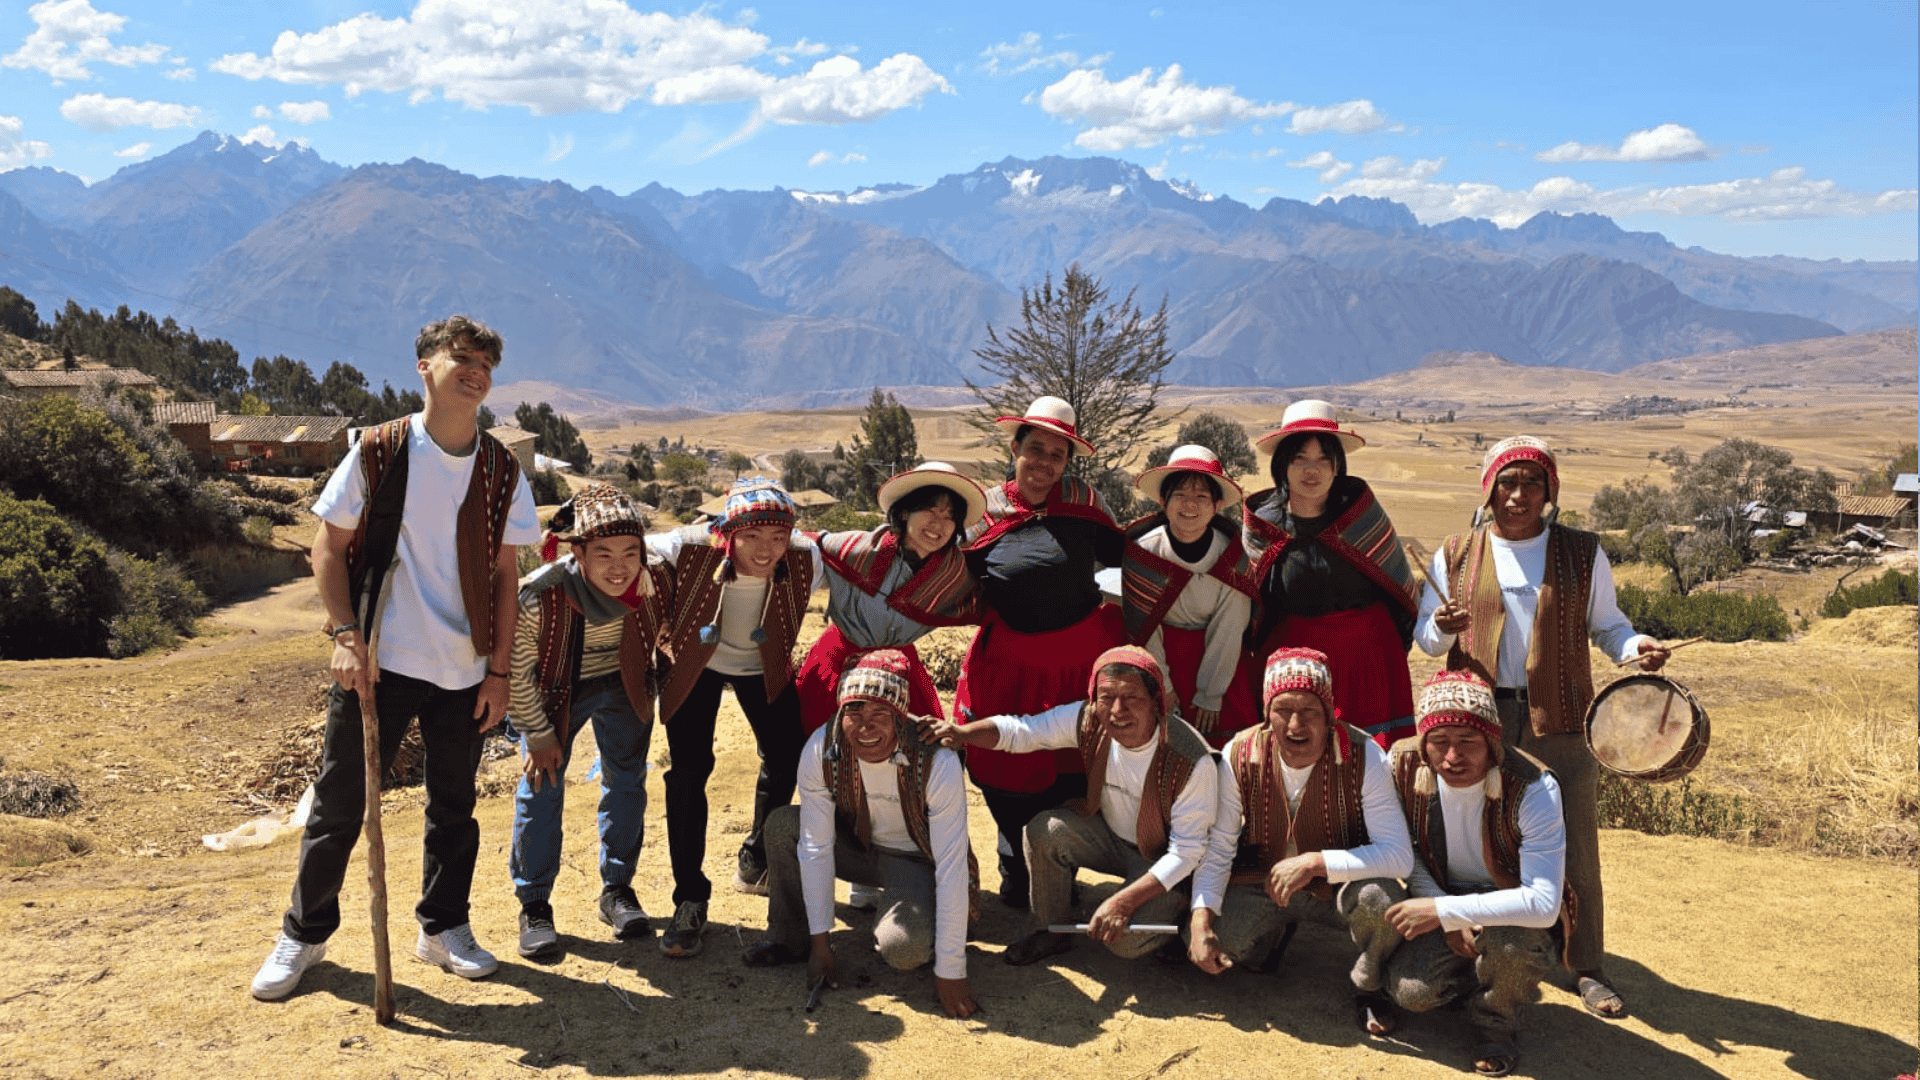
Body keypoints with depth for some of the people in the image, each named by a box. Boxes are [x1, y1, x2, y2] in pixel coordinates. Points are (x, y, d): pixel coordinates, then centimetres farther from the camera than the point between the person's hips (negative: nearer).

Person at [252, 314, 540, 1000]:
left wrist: (499, 669, 2)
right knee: (340, 803, 5)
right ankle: (303, 934, 23)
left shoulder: (501, 472, 2)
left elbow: (506, 574, 6)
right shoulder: (378, 452, -4)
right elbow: (328, 547, 0)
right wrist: (346, 635, -10)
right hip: (375, 660, -2)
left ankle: (444, 927, 29)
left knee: (454, 804, 12)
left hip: (463, 672, 2)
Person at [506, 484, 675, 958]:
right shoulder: (539, 597, -38)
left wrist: (662, 688, 6)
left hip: (623, 686, 3)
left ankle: (617, 890, 26)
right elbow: (515, 670, -20)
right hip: (554, 691, -3)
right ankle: (534, 906, 12)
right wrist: (539, 735, -12)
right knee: (541, 785, -3)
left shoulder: (655, 581, -29)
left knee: (627, 782, 9)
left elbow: (666, 632, -3)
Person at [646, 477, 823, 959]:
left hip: (764, 668, 3)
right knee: (688, 769, -11)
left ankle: (755, 862, 36)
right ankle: (690, 902, 0)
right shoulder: (690, 549, -36)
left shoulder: (806, 560, -30)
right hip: (695, 663, -2)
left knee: (784, 760, 8)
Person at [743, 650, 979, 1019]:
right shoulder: (820, 750, -24)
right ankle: (790, 938, 2)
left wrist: (950, 973, -27)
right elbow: (815, 847, -16)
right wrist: (820, 941, -15)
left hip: (916, 860, -4)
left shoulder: (938, 764, -33)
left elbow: (952, 870, -30)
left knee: (904, 948, -32)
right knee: (782, 825, -20)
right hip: (857, 846, 4)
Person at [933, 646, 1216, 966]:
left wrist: (1123, 901, -33)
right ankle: (1052, 931, 2)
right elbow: (1019, 730, -11)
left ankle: (1176, 907, 9)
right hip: (1110, 835, 5)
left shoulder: (1192, 760, -33)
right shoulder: (1087, 720, -21)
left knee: (1124, 940, -25)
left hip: (1162, 860, -5)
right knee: (1043, 830, -21)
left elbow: (1186, 852, -26)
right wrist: (962, 731, -32)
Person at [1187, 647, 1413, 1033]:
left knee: (1381, 898, -34)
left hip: (1341, 884, -2)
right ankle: (1278, 929, 17)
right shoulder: (1240, 756, -15)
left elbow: (1400, 856, -25)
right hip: (1262, 882, 2)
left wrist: (1316, 863, -34)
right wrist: (1201, 917, -23)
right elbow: (1217, 847, -8)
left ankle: (1368, 987, 0)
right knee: (1210, 950, -20)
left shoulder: (1364, 758, -22)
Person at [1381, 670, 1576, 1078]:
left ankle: (1495, 1025, -2)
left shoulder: (1533, 789, -29)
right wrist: (1441, 912, -14)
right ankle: (1482, 970, 16)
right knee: (1411, 991, -20)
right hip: (1442, 894, 3)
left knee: (1508, 940, -37)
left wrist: (1445, 912, -35)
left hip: (1517, 909, -3)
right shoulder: (1404, 764, -17)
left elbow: (1544, 904, -35)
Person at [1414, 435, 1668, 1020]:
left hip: (1559, 720, 0)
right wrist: (1443, 627, -13)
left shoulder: (1582, 553, 7)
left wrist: (1638, 647, -10)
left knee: (1574, 845, -1)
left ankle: (1587, 968, 11)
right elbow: (1424, 635, 10)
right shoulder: (1455, 555, 7)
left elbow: (1606, 625, 11)